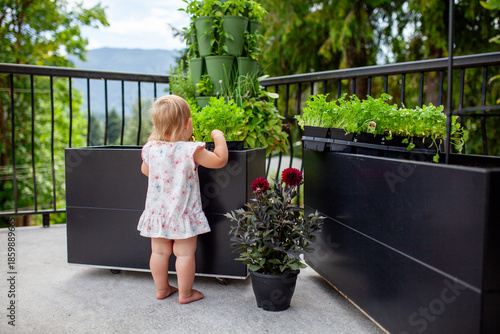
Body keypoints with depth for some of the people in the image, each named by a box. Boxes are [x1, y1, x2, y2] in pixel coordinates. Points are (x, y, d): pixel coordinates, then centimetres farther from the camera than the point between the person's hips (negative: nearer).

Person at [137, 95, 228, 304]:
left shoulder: (150, 149, -3)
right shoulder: (192, 151, -18)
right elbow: (220, 160, -12)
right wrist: (219, 137, 2)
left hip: (157, 212, 5)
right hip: (183, 213, -5)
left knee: (159, 252, 16)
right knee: (185, 254, 7)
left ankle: (162, 289, 31)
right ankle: (185, 293, 17)